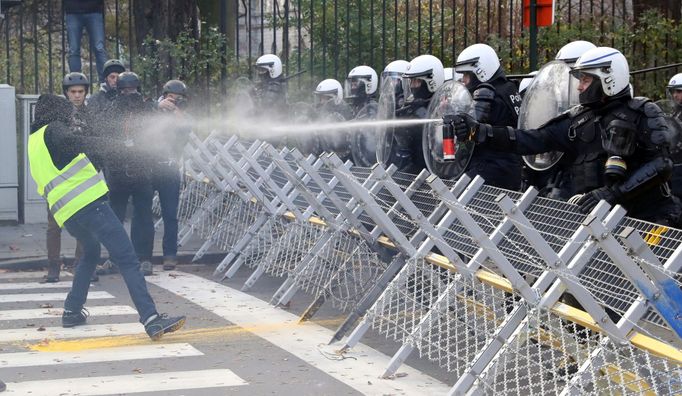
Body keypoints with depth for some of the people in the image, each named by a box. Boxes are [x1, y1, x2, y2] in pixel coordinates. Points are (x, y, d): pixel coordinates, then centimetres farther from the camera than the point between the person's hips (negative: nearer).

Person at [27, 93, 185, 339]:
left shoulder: (34, 143, 24)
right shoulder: (52, 130, 0)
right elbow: (74, 143, -23)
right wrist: (116, 147, -22)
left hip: (67, 214, 9)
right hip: (88, 202, -9)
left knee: (90, 253, 34)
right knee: (127, 260, -14)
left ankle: (72, 311, 29)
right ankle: (151, 319, -26)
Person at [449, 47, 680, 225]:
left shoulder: (643, 115, -2)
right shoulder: (579, 119, 12)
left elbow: (660, 165, -13)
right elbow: (531, 141, 6)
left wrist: (613, 192, -23)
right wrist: (478, 132, -4)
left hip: (646, 219, -4)